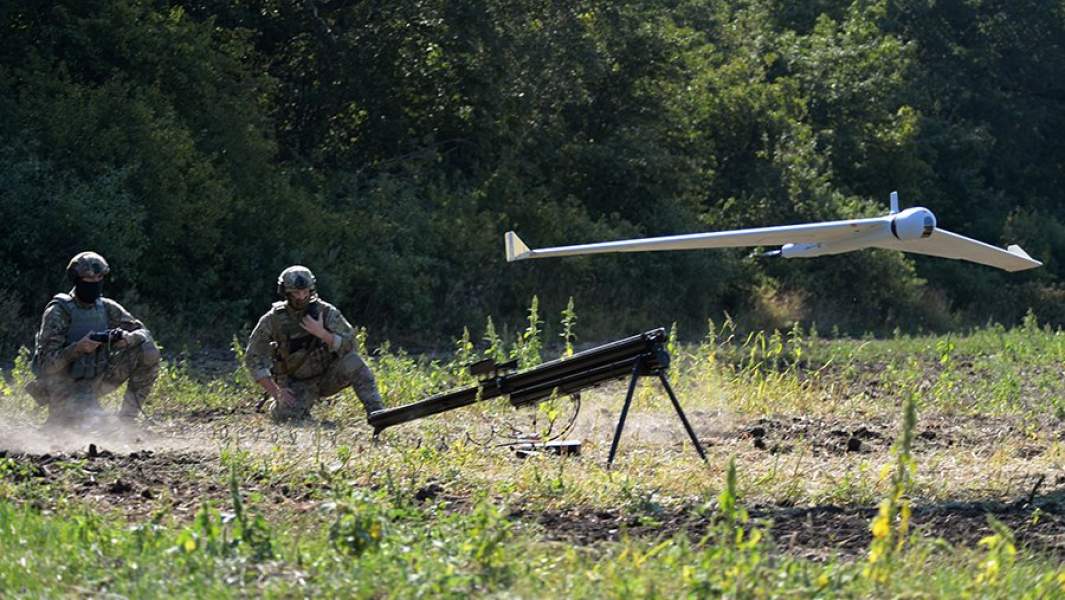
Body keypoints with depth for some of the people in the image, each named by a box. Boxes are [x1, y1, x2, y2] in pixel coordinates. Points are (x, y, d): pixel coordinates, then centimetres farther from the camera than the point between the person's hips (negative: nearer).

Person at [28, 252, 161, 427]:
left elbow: (144, 333, 2)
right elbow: (46, 363, -19)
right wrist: (78, 348, -35)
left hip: (95, 380, 5)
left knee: (148, 352, -9)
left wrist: (127, 338, -22)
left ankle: (127, 417, -3)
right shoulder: (59, 312, -15)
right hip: (64, 385, -5)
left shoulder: (107, 308, 1)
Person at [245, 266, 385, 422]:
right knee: (288, 416, -27)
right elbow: (253, 359, -11)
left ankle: (376, 413, -23)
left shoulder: (325, 312, -13)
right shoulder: (273, 319, -14)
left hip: (328, 377, 0)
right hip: (298, 384, 0)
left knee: (352, 362, -28)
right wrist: (276, 392, -19)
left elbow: (349, 345, -19)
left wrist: (322, 334, -35)